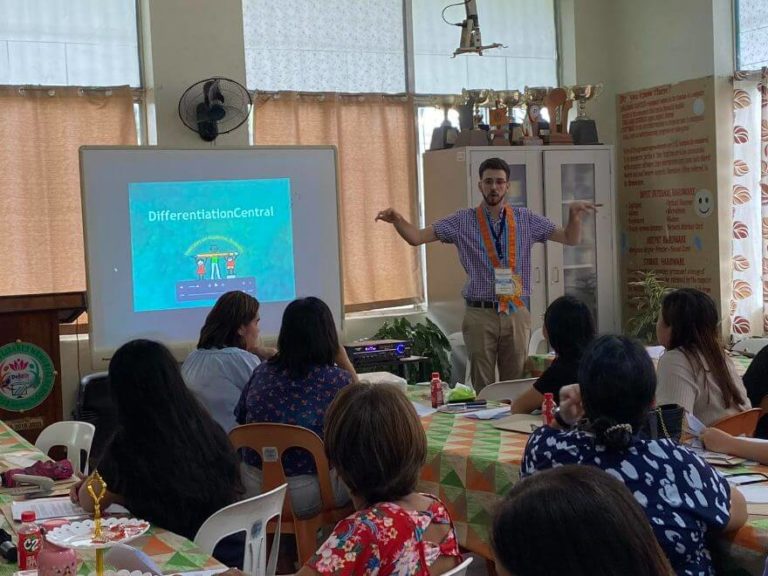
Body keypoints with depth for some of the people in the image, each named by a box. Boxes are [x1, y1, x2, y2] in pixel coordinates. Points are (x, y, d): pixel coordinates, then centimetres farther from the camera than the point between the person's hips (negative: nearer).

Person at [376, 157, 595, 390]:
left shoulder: (525, 219, 7)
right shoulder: (463, 221, 1)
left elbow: (570, 238, 8)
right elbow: (416, 237, -4)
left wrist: (574, 216, -12)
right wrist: (398, 220, -23)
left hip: (517, 312, 2)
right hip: (480, 313, -2)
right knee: (482, 386, 4)